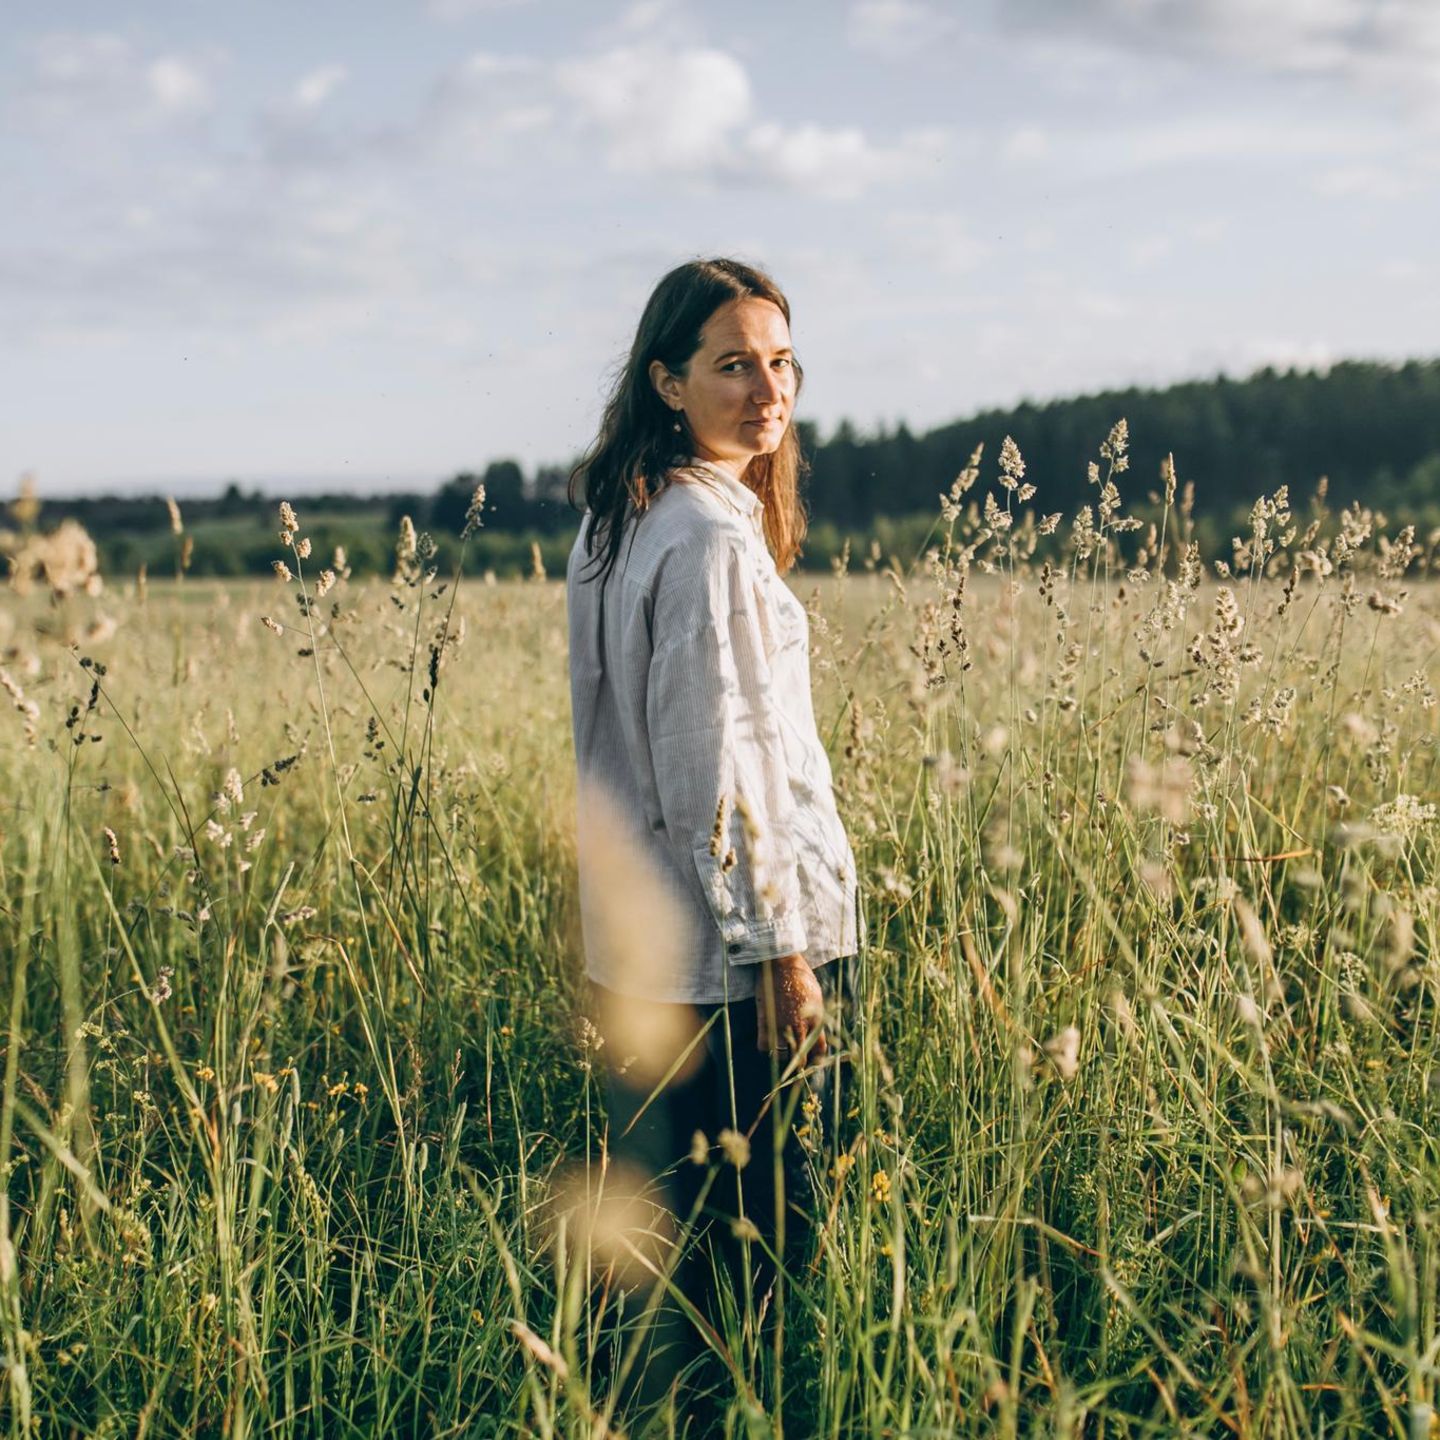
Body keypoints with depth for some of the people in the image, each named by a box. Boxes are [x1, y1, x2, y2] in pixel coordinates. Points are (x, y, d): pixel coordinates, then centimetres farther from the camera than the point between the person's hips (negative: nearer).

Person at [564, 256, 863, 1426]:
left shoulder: (615, 521, 11)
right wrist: (781, 951, -17)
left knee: (665, 1222, 18)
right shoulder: (713, 538, -18)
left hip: (641, 942, 9)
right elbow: (722, 768, -21)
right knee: (756, 1240, 2)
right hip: (728, 944, -9)